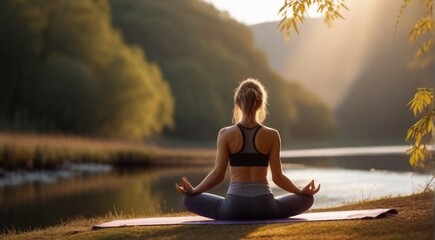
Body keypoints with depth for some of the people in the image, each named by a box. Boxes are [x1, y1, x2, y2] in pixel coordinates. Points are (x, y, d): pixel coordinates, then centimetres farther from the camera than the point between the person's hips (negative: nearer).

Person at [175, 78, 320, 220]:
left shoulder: (226, 134, -4)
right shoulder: (272, 135, -3)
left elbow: (218, 174, -4)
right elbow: (277, 177, -1)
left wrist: (193, 191, 10)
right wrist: (302, 191, 13)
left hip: (234, 206, -1)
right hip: (264, 207, 1)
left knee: (189, 199, 18)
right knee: (306, 198, 23)